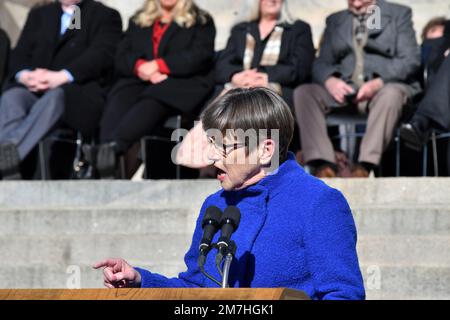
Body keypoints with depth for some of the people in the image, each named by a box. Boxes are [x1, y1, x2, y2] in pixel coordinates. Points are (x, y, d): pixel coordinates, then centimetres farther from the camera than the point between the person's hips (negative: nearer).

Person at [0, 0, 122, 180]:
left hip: (80, 93, -4)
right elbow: (20, 54, 16)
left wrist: (61, 77, -19)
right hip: (34, 90, 4)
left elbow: (100, 55, -3)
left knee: (55, 96, -38)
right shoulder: (39, 15, 28)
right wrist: (24, 75, -9)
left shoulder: (105, 16, 15)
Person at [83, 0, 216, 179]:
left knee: (150, 103, -37)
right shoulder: (138, 21, 26)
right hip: (139, 82, 3)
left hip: (180, 84, -3)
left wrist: (158, 65, -11)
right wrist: (141, 67, -10)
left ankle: (113, 147, -64)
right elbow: (122, 60, 14)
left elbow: (200, 57, -1)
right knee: (119, 100, -33)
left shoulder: (201, 21, 17)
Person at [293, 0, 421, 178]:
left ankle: (365, 167, -43)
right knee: (303, 93, -23)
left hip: (386, 86, -3)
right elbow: (322, 63, 14)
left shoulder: (399, 14, 12)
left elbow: (411, 60, -1)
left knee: (390, 94, -38)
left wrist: (377, 83, -19)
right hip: (344, 89, 4)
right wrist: (330, 81, -12)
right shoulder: (335, 21, 23)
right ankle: (323, 164, -35)